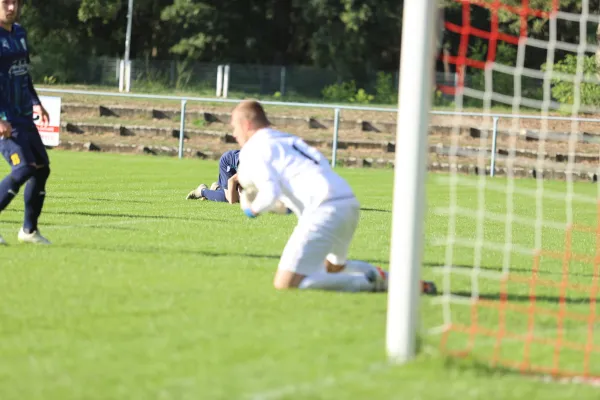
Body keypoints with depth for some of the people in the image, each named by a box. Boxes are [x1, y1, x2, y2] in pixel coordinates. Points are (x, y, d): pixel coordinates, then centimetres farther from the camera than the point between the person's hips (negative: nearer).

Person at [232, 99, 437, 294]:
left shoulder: (252, 150, 3)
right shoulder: (289, 139, 28)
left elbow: (270, 193, -11)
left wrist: (254, 209, 8)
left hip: (324, 209, -9)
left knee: (285, 283, -10)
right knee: (332, 268, 34)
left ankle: (368, 282, -12)